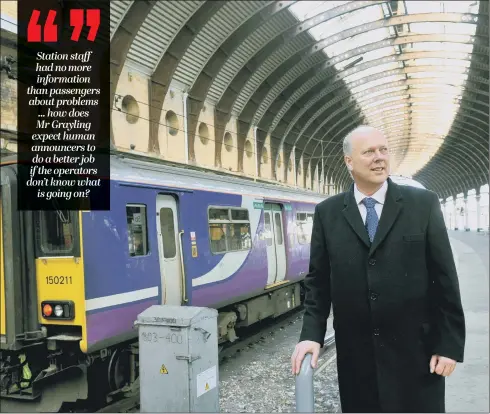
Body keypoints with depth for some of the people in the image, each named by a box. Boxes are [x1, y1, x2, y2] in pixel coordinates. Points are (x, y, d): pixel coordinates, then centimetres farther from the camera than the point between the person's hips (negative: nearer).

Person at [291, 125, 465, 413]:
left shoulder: (423, 203, -2)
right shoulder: (327, 213, 2)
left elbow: (444, 277, -2)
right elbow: (318, 280, 5)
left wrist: (450, 343, -4)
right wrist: (312, 334, -5)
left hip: (415, 351, -1)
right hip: (356, 355, 1)